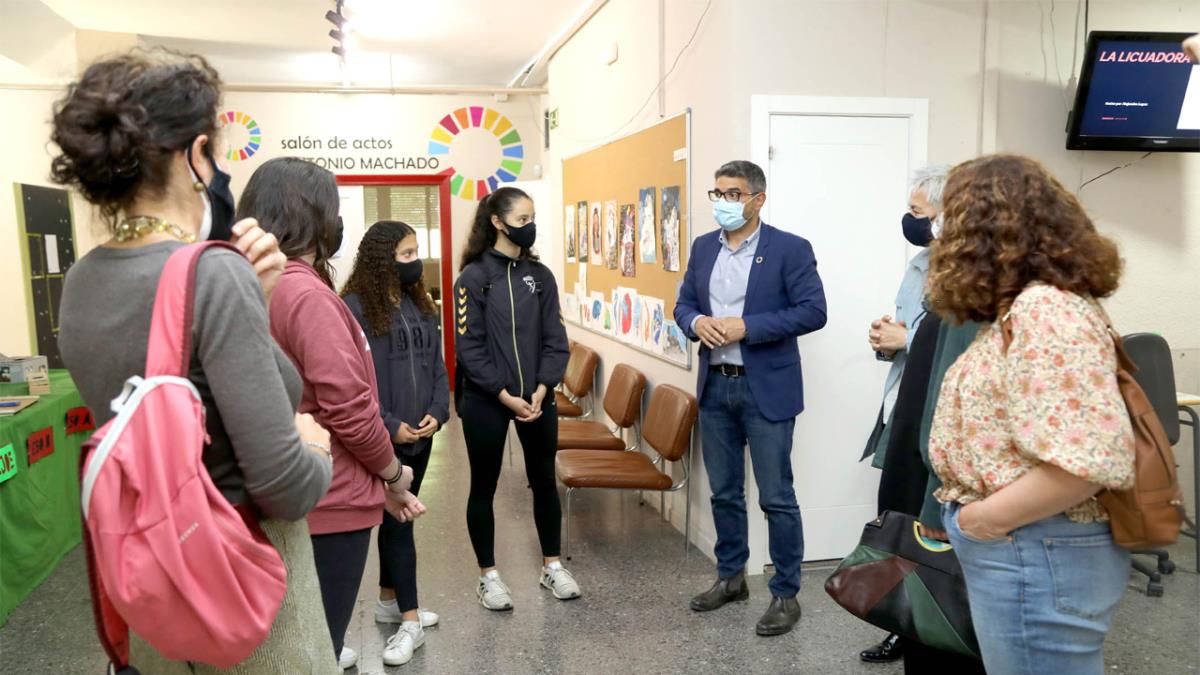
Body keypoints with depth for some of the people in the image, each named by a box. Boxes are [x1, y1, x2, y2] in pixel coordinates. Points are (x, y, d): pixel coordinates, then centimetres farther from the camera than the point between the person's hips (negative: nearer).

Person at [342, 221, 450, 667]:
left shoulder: (420, 304, 10)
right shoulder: (355, 308, -12)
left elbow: (436, 364, 10)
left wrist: (437, 413, -4)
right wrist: (390, 425, -16)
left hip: (421, 433, 7)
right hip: (383, 437, -7)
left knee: (398, 517, 17)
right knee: (396, 521, -2)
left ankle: (389, 600, 32)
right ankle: (410, 621, 6)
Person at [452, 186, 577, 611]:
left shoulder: (540, 275, 6)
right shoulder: (474, 277, -7)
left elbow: (555, 339, 3)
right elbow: (469, 346, -11)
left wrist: (541, 390, -10)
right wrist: (505, 395, -16)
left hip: (537, 397, 4)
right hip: (486, 400, -4)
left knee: (544, 481, 13)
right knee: (484, 486, 7)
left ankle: (552, 566, 29)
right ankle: (488, 576, 22)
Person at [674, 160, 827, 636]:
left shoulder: (790, 249, -7)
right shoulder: (703, 247, 10)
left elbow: (813, 311, -14)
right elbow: (683, 303, 14)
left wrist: (747, 326, -20)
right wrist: (696, 322, -10)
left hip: (766, 388, -5)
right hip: (714, 386, 6)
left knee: (776, 498, 1)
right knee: (723, 492, 15)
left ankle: (785, 594, 15)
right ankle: (730, 577, 32)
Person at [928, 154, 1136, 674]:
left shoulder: (1044, 309, -22)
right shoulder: (1024, 307, 11)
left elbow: (1092, 456, -31)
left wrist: (986, 518, -21)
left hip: (1035, 553, -10)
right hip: (1015, 549, 10)